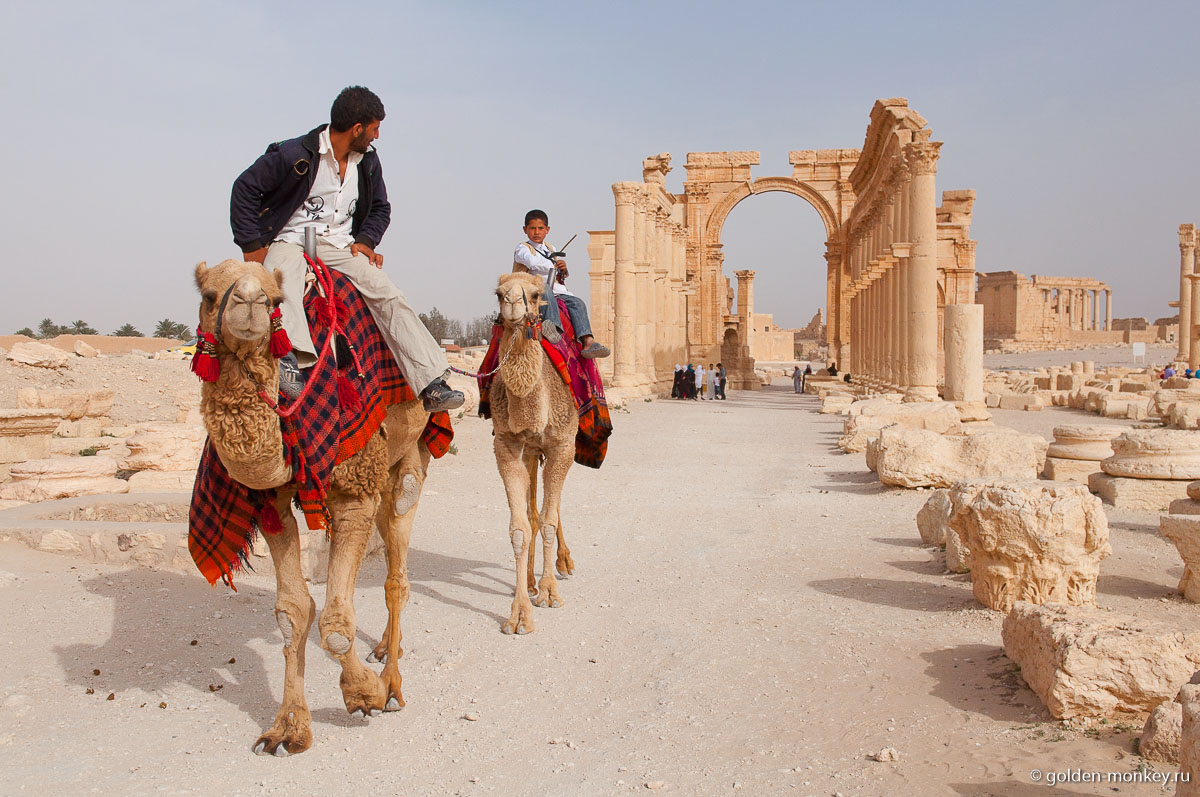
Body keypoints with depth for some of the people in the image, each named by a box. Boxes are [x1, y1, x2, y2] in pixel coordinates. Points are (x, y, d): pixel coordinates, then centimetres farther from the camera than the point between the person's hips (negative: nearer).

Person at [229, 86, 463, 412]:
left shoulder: (368, 161, 10)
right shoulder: (294, 154, -9)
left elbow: (380, 208, 23)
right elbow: (245, 188, -5)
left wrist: (366, 240, 3)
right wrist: (252, 245, -9)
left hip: (340, 247, 4)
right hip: (290, 241, -3)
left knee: (390, 297, -17)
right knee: (283, 281, -39)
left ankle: (431, 385, -24)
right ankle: (290, 357, -62)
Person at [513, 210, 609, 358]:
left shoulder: (550, 250, 28)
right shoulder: (522, 248, 7)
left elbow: (561, 276, 33)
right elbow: (532, 261, -17)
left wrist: (563, 269, 8)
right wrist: (553, 266, -3)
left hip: (557, 291, 6)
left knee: (577, 303, -16)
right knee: (544, 288, -39)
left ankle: (588, 342, -30)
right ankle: (551, 323, -61)